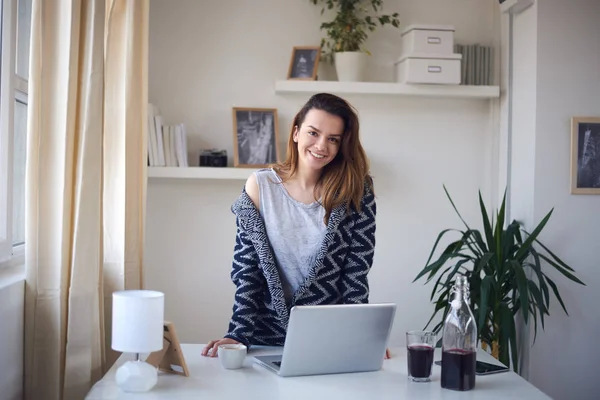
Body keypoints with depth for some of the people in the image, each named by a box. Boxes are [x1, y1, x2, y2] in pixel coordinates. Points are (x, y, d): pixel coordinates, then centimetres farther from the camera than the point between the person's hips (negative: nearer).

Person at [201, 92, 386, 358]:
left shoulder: (356, 191, 0)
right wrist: (238, 335, -10)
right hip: (268, 339, 0)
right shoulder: (260, 186, 0)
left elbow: (356, 272, -2)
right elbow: (246, 269, -1)